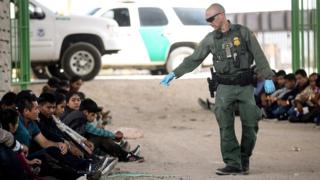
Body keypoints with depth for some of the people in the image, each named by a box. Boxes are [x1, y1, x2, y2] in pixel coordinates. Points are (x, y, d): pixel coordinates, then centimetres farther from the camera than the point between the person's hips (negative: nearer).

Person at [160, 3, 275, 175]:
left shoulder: (243, 32, -2)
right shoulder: (210, 39, 4)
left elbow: (259, 56, -2)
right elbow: (193, 59, 7)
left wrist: (268, 78, -8)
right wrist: (174, 74, 2)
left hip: (245, 86, -1)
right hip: (225, 88, 1)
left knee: (250, 126, 1)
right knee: (226, 127, -7)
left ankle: (244, 160, 18)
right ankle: (233, 164, -4)